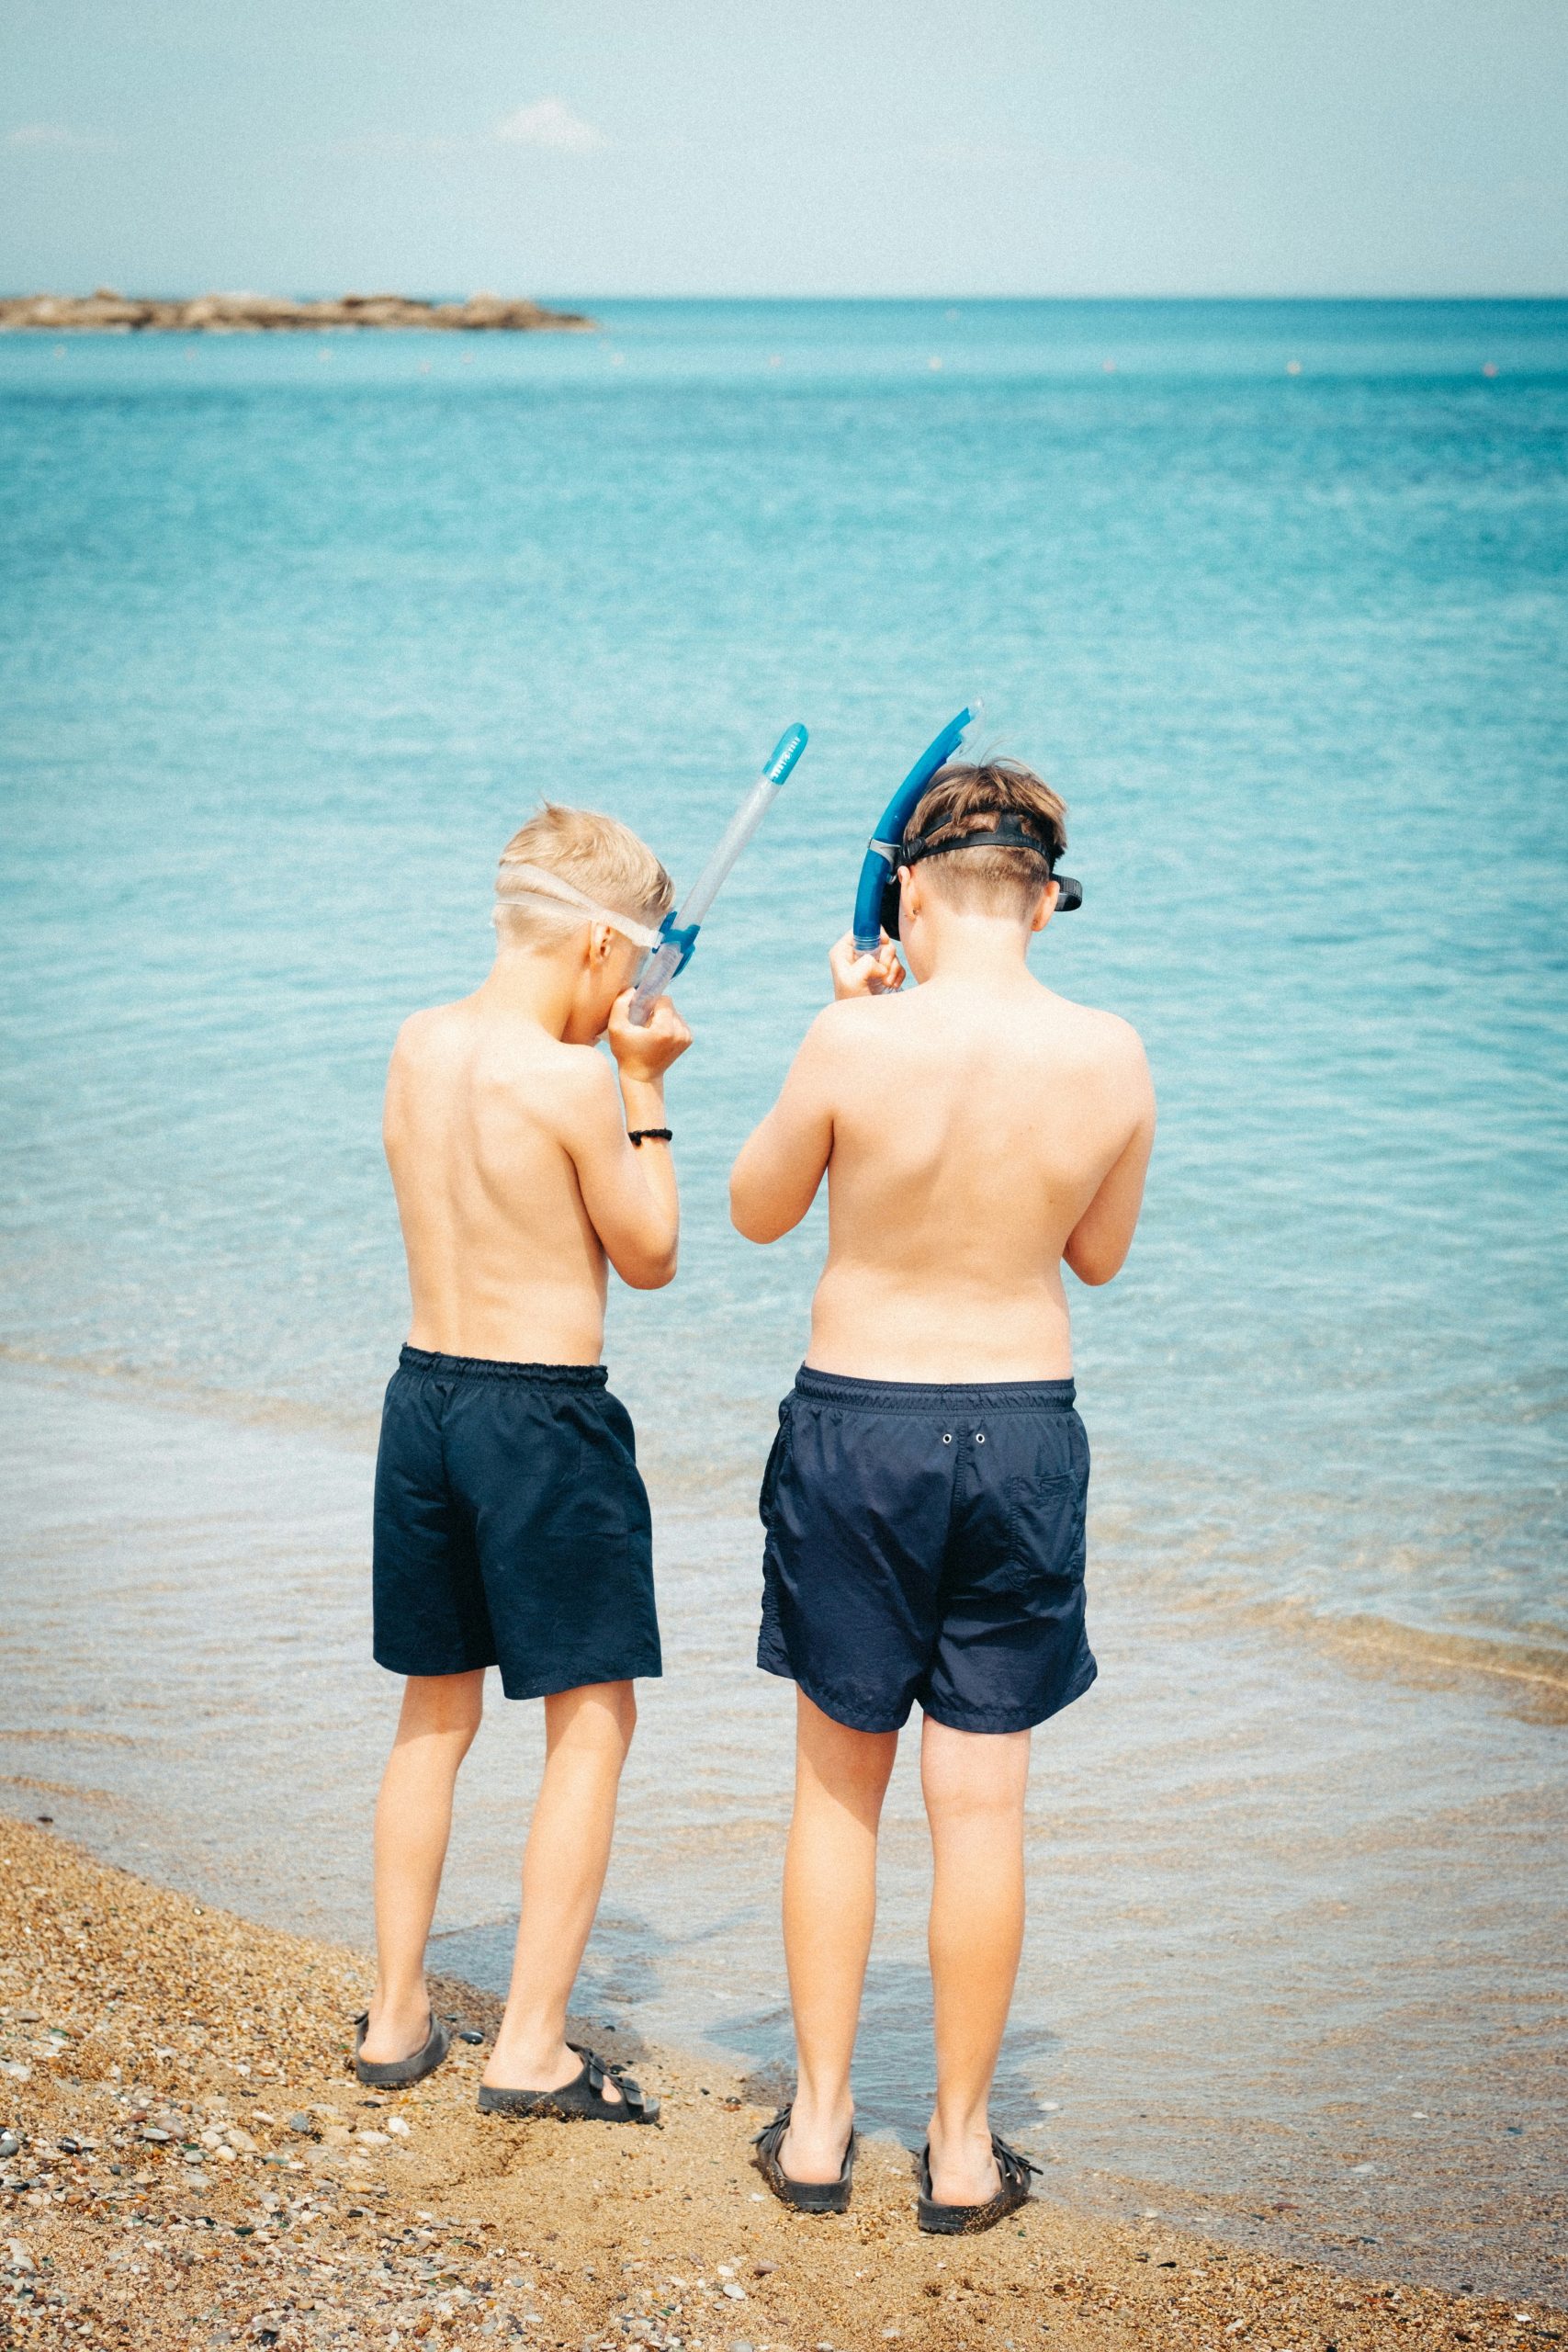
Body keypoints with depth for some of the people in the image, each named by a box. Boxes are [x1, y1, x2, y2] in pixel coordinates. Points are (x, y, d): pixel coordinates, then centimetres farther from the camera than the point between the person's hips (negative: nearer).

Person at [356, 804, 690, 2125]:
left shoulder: (418, 1046, 4)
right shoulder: (572, 1080, -17)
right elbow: (649, 1257, -5)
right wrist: (645, 1089, 0)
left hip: (426, 1393, 8)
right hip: (546, 1417, -7)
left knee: (436, 1712, 19)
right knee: (592, 1720, 3)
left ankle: (397, 2018, 26)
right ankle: (531, 2048, 3)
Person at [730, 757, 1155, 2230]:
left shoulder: (857, 1041, -15)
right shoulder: (1108, 1057, -8)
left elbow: (756, 1211, 2)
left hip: (854, 1424, -1)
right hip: (1023, 1430, 1)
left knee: (836, 1786, 15)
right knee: (980, 1802, 10)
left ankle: (819, 2126, 21)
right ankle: (962, 2149, 19)